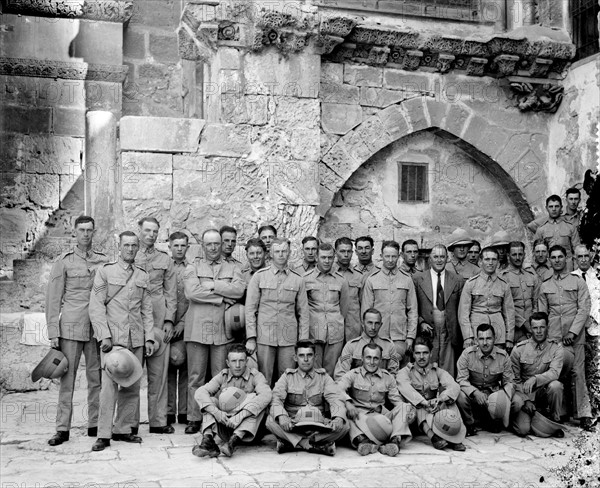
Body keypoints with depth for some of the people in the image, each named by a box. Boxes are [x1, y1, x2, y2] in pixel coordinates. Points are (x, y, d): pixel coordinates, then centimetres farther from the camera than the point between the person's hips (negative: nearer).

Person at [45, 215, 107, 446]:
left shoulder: (103, 261, 9)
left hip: (97, 328, 2)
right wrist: (53, 332, -4)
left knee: (96, 378, 6)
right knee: (67, 378, -1)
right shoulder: (64, 262, 2)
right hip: (70, 327, -2)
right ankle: (62, 429, 6)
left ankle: (95, 425, 16)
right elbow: (53, 299, 1)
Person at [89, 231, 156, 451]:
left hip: (136, 339, 4)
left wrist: (149, 337, 6)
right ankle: (104, 434, -4)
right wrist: (105, 335, -11)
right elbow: (95, 306, -2)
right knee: (109, 384, -9)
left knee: (132, 385, 5)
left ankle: (123, 429, 15)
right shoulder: (105, 271, 3)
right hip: (112, 337, -4)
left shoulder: (143, 275, 14)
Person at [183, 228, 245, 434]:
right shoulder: (192, 268, 11)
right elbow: (191, 292, -8)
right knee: (195, 377, 2)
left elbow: (239, 290, -7)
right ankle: (194, 419, 9)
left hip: (223, 329, 1)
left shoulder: (232, 268, 14)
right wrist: (221, 298, -7)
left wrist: (211, 286, -8)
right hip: (197, 328, 0)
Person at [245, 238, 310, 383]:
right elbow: (250, 308, 1)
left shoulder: (297, 279, 7)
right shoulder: (259, 276, 2)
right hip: (264, 337, -1)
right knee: (263, 379, 2)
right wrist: (251, 338, -6)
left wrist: (303, 341, 2)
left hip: (289, 338, 1)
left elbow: (303, 312, 8)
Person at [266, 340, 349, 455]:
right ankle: (318, 445, -28)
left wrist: (338, 419, -26)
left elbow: (336, 399, -3)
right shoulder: (288, 376, 9)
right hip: (293, 426, -1)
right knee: (271, 421, -29)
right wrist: (281, 417, -29)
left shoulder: (323, 377, 11)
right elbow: (276, 399, -6)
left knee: (344, 425, -26)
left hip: (319, 427, 1)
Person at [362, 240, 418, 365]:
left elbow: (413, 310, 8)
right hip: (377, 337, -1)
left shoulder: (407, 280, 8)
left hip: (400, 338, 1)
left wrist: (410, 336, 2)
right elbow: (365, 311, 4)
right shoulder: (371, 280, 4)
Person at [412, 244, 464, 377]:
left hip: (449, 335, 1)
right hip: (426, 332, -1)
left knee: (448, 374, 1)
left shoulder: (458, 281, 7)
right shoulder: (417, 279, 4)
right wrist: (420, 323, -9)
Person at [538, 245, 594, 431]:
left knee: (577, 373, -5)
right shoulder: (545, 286, 14)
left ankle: (583, 414, -1)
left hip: (575, 335, -2)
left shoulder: (578, 282, 7)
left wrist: (573, 331, -11)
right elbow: (542, 314, 14)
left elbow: (584, 309, -1)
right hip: (553, 337, 2)